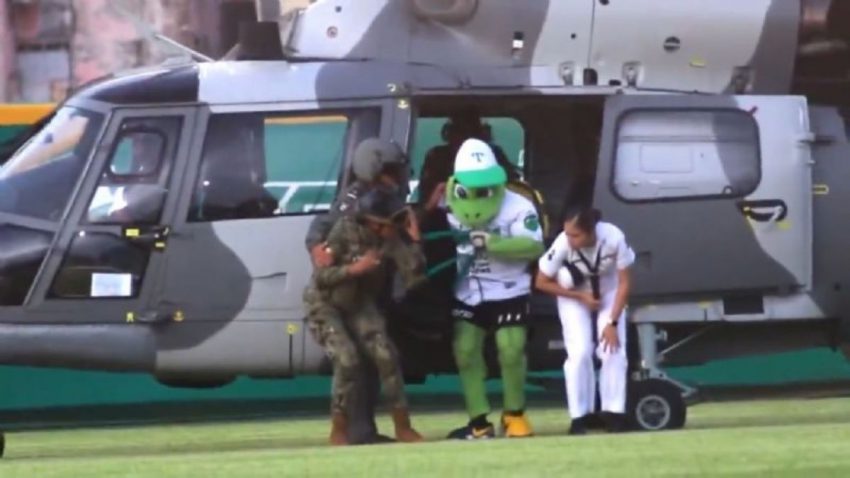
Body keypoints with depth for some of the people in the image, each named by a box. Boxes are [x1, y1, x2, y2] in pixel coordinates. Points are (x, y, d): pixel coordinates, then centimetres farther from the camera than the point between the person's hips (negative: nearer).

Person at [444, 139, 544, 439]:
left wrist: (492, 244, -34)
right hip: (468, 294, 4)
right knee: (465, 351, -3)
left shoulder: (518, 207, -15)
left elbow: (534, 246, -25)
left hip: (508, 293, -4)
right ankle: (479, 421, 2)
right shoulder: (451, 211, 0)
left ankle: (514, 415, 10)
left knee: (511, 350, -9)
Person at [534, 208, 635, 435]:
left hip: (608, 292, 1)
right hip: (574, 295, -1)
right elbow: (542, 283, -17)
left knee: (613, 351, -11)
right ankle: (580, 416, -4)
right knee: (579, 353, -12)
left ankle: (613, 414, -2)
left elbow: (623, 282, -19)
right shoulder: (563, 244, -34)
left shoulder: (614, 238, -34)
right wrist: (581, 297, -19)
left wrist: (613, 323, -21)